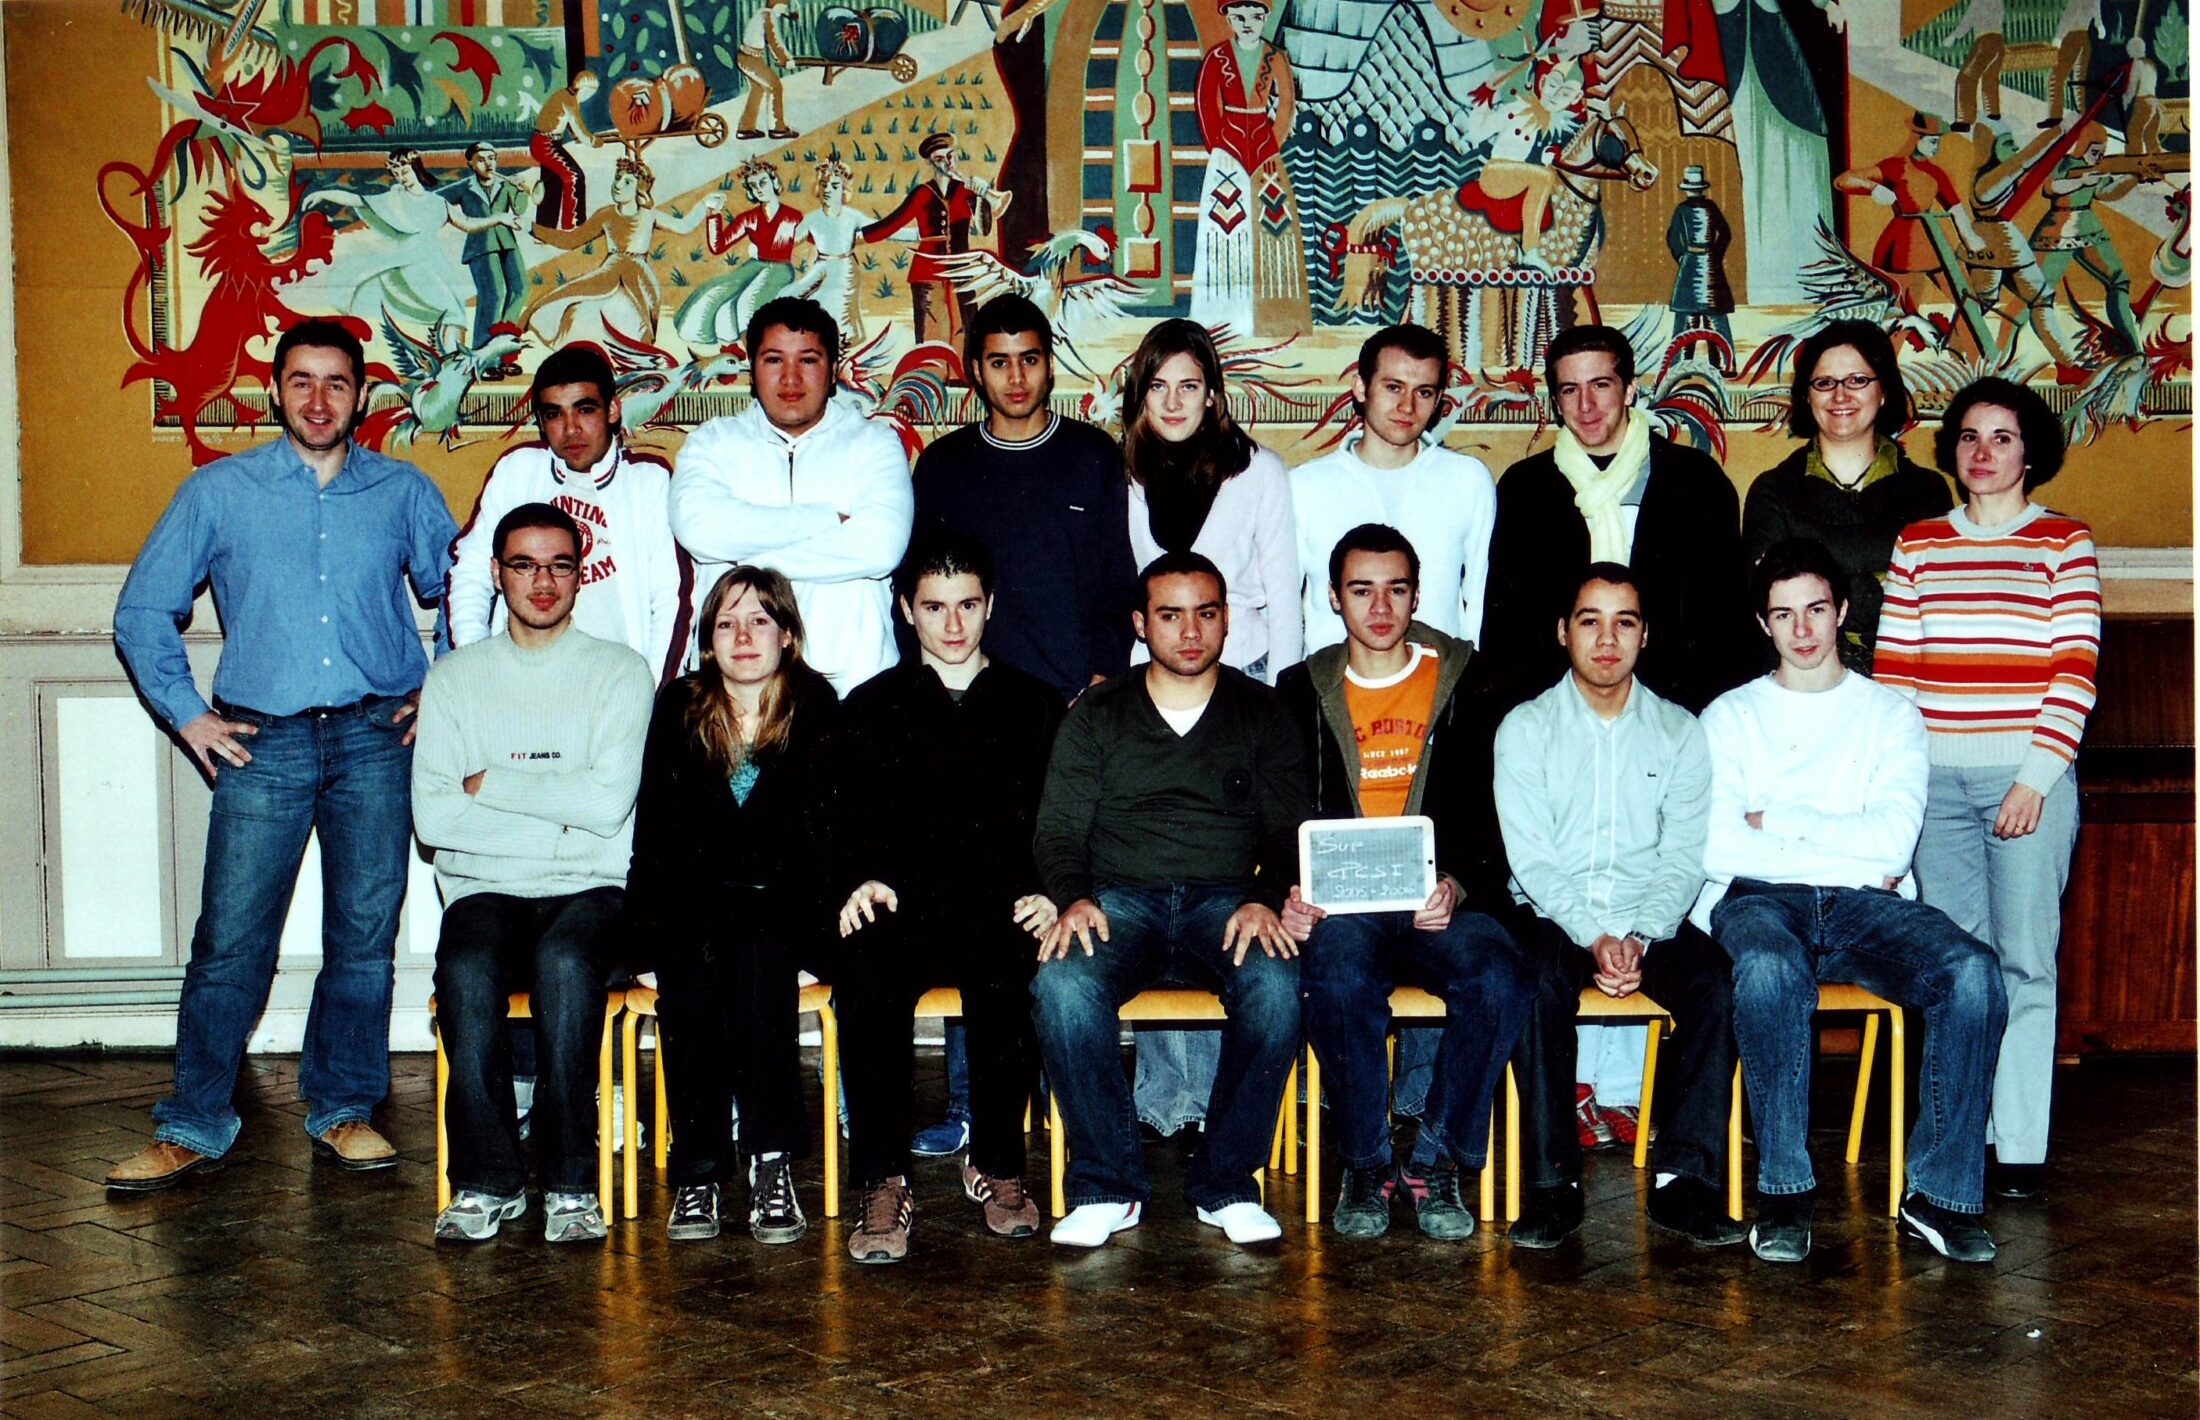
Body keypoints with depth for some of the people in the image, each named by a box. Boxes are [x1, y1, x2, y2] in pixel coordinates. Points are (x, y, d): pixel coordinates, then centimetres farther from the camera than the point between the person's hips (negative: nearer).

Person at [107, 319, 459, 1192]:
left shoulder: (403, 492, 8)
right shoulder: (219, 492, 7)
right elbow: (143, 611, 11)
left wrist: (440, 692, 9)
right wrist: (187, 714, 4)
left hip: (374, 736, 1)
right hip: (263, 740, -1)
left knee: (365, 934, 4)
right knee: (230, 939, -3)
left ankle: (343, 1111, 17)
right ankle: (193, 1127, 7)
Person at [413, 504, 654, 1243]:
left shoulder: (620, 671, 6)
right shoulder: (456, 676, 12)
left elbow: (608, 803, -9)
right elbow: (431, 815, -1)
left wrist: (491, 784, -4)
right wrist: (557, 811, -7)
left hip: (591, 888, -1)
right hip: (485, 888, 2)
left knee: (565, 960, -34)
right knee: (466, 967, -32)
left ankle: (571, 1181, -25)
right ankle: (486, 1180, -21)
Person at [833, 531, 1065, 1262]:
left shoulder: (1035, 706, 21)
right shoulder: (871, 707, 22)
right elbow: (847, 819, 10)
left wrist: (1044, 893, -8)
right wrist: (861, 880, -12)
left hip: (998, 910, 0)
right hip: (898, 911, 1)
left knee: (1006, 977, -35)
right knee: (866, 975, -34)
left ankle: (998, 1163, -15)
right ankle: (884, 1181, -25)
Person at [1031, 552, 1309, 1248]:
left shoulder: (1263, 713, 14)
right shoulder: (1096, 715, 14)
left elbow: (1290, 831, 7)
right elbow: (1057, 832, 8)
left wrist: (1265, 900, -15)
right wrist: (1074, 898, -14)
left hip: (1226, 901, 0)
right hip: (1119, 899, 0)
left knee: (1276, 984, -33)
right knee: (1061, 984, -32)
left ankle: (1225, 1181, -16)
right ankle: (1108, 1184, -17)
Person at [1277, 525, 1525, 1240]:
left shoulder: (1459, 686, 13)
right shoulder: (1303, 691, 14)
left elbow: (1485, 813, 7)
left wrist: (1457, 885, -13)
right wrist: (1294, 893, -11)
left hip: (1441, 904, 0)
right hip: (1340, 905, 0)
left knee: (1497, 977, -32)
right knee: (1341, 978, -35)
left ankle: (1435, 1162, -13)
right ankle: (1365, 1164, -14)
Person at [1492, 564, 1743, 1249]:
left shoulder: (1679, 730, 10)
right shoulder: (1526, 727, 4)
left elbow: (1684, 855, 2)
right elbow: (1532, 858, -5)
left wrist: (1639, 939, -15)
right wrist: (1594, 937, -19)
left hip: (1650, 919, 2)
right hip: (1553, 913, -2)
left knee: (1714, 982, -27)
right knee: (1540, 981, -33)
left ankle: (1684, 1178, -21)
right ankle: (1553, 1183, -26)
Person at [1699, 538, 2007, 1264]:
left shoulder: (1891, 713, 16)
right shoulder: (1730, 716, 15)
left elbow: (1893, 842, -1)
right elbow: (1714, 846, -3)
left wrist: (1777, 820, 0)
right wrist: (1847, 850, -4)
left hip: (1865, 905, 2)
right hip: (1759, 900, -1)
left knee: (1972, 971, -30)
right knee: (1769, 967, -38)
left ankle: (1941, 1191, -21)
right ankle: (1783, 1193, -27)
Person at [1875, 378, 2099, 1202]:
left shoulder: (2064, 543, 4)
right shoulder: (1917, 545, 13)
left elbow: (2076, 671, -2)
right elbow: (1894, 668, 11)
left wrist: (2035, 778, -10)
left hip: (2029, 776, -2)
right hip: (1936, 777, 3)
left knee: (2024, 961, -3)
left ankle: (2019, 1144, 2)